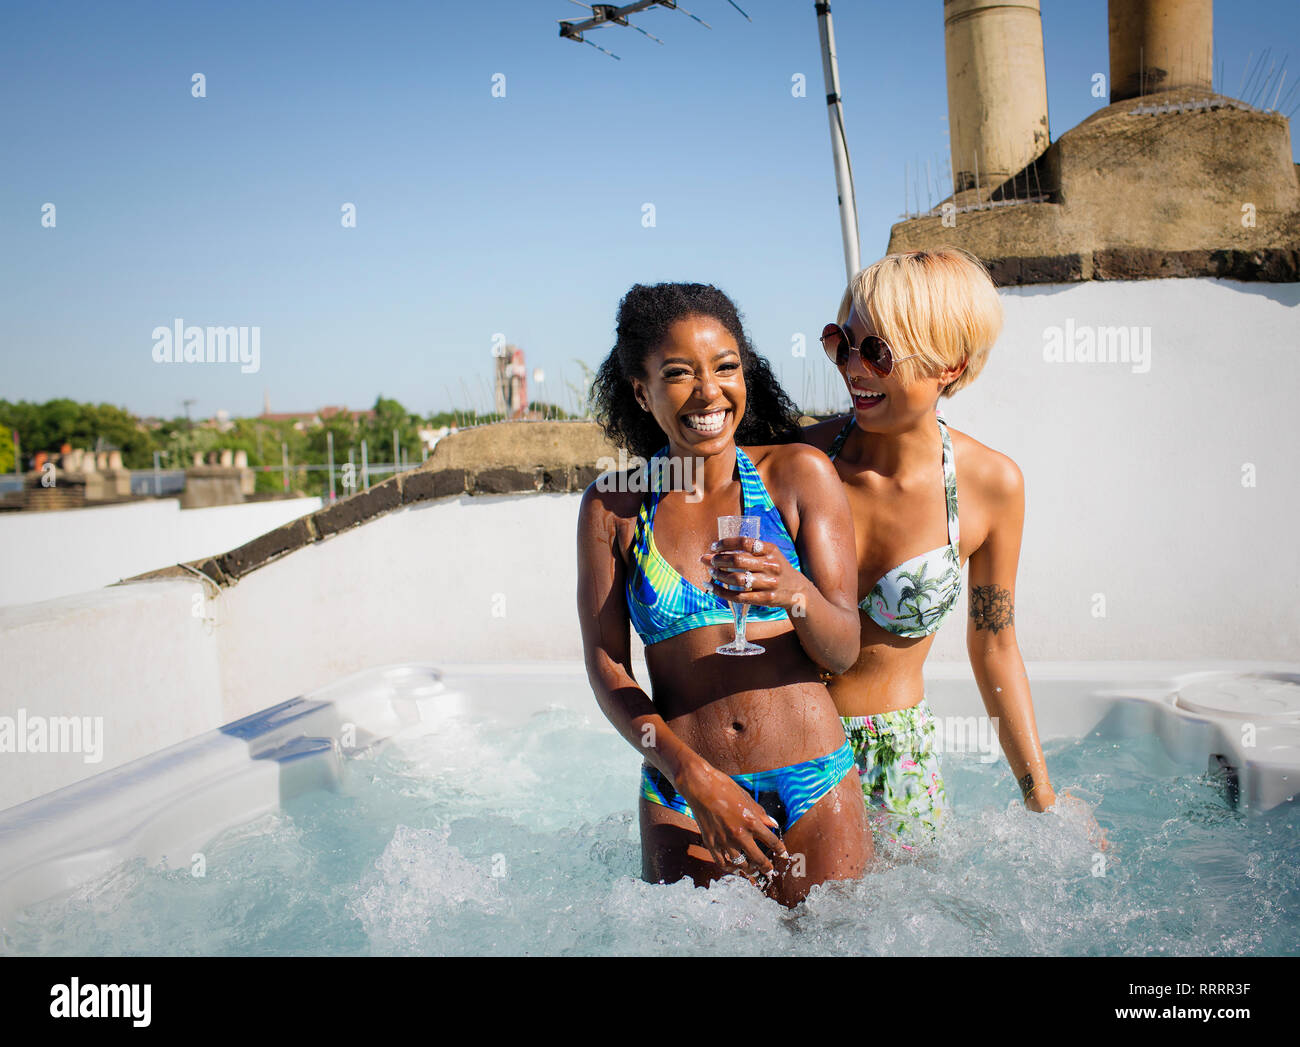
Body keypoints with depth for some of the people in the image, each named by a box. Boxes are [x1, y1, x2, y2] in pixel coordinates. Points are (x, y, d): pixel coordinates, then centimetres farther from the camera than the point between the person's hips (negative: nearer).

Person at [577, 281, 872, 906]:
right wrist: (693, 774, -14)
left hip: (815, 787, 0)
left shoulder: (799, 473, -2)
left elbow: (844, 650, -4)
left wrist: (795, 592, -26)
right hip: (680, 793, 1)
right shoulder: (612, 506, 1)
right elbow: (606, 666, -1)